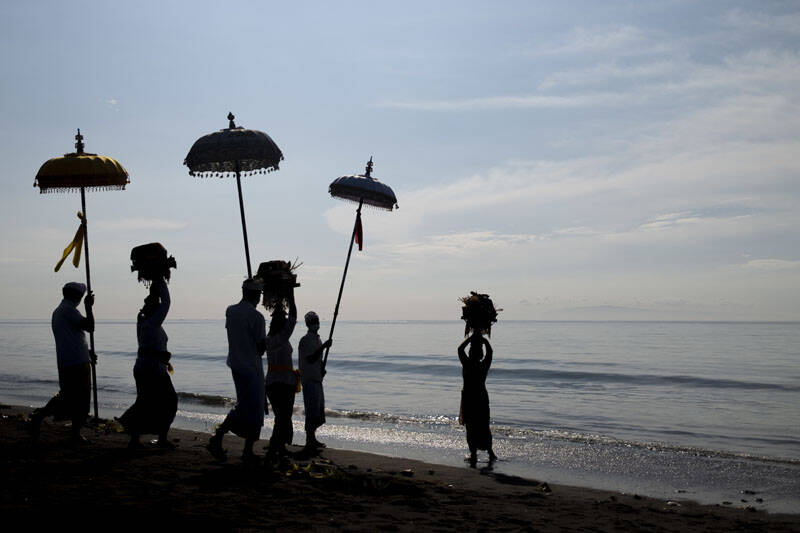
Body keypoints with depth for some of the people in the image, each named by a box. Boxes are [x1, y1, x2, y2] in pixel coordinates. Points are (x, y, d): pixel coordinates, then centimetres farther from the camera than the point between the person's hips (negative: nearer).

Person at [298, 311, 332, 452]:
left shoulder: (318, 339, 16)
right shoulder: (305, 340, -12)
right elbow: (310, 359, -22)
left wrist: (322, 368, 8)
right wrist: (323, 347, -25)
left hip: (317, 378, 9)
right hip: (309, 378, -9)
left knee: (318, 410, 13)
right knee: (312, 410, -11)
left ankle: (312, 439, 23)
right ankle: (309, 442, -9)